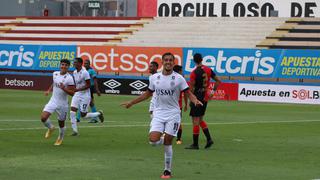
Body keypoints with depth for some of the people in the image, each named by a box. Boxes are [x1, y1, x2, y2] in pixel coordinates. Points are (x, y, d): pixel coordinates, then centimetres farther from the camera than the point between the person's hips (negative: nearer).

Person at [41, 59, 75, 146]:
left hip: (63, 104, -4)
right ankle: (51, 128, 16)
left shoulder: (69, 78, -14)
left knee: (61, 124, 9)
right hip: (53, 101, 4)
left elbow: (72, 93, -14)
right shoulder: (55, 74, 3)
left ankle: (60, 138, 39)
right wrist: (49, 90, 9)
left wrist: (64, 88, -29)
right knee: (43, 117, -16)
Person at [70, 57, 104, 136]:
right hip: (77, 94, 7)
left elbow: (88, 85, -19)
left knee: (83, 115, 0)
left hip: (85, 95, -7)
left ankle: (99, 113, 25)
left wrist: (78, 89, -24)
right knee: (72, 112, -7)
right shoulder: (75, 72, 6)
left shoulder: (84, 73, -19)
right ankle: (75, 131, 0)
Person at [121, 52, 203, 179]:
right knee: (153, 141, -14)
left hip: (173, 114, -3)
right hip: (158, 113, 3)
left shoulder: (178, 78, -4)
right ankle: (164, 141, 23)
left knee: (167, 143, -3)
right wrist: (131, 103, 20)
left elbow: (188, 93, -4)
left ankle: (167, 171, 12)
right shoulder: (154, 78, 5)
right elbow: (148, 94, 19)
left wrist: (195, 101, -26)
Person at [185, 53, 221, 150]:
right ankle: (209, 139, 9)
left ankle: (195, 144, 2)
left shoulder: (194, 73, -15)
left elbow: (191, 88, -15)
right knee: (200, 120, 19)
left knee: (195, 121, -1)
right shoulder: (208, 70, 4)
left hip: (197, 98, -7)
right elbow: (218, 81, 8)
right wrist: (213, 91, 13)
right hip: (205, 97, 7)